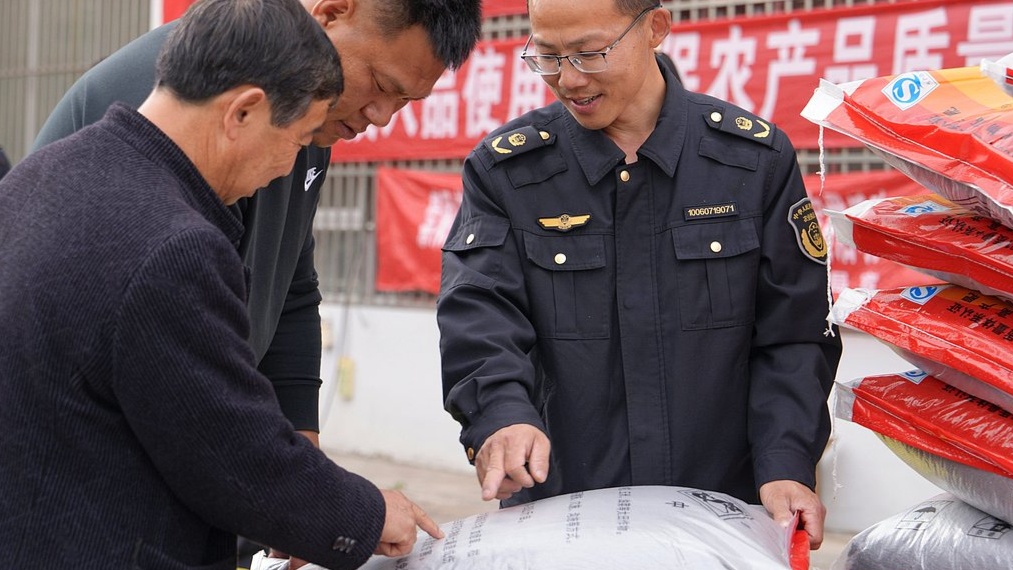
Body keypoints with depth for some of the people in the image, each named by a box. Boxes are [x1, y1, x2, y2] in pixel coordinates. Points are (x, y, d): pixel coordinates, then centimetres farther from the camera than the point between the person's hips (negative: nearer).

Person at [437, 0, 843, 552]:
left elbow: (792, 335, -1)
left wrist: (786, 466, -14)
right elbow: (479, 313, -12)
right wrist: (501, 412, -31)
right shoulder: (504, 169, 0)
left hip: (721, 505, 0)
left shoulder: (755, 158, 0)